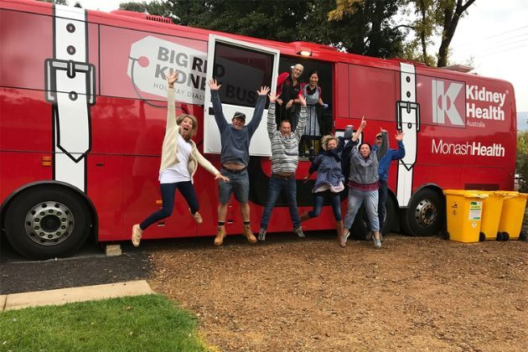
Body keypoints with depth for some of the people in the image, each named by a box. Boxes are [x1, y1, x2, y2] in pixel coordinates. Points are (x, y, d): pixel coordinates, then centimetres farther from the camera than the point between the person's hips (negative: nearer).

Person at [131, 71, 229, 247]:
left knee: (195, 206, 15)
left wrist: (217, 173, 4)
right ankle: (139, 228, 7)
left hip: (184, 177, 6)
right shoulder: (172, 131, 4)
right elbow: (171, 108, -4)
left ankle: (194, 213, 56)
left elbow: (202, 160, 13)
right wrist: (171, 86, -11)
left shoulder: (191, 144, 16)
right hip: (169, 176, -5)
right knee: (166, 211, -15)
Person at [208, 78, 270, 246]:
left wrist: (262, 98, 10)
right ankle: (221, 231, 13)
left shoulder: (247, 131, 9)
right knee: (223, 202, 4)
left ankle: (248, 230, 21)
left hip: (242, 174, 2)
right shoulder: (225, 128, 5)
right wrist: (214, 93, -7)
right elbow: (218, 112, -1)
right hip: (226, 173, -2)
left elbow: (257, 116, 10)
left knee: (244, 203, 10)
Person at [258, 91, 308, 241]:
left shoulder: (295, 137, 9)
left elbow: (302, 124, 4)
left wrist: (303, 106, -3)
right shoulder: (275, 136, 1)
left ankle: (297, 227, 29)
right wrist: (272, 104, -12)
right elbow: (271, 122, -6)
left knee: (293, 204, 16)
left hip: (290, 179, 3)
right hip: (276, 178, -3)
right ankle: (263, 229, 7)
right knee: (269, 205, 1)